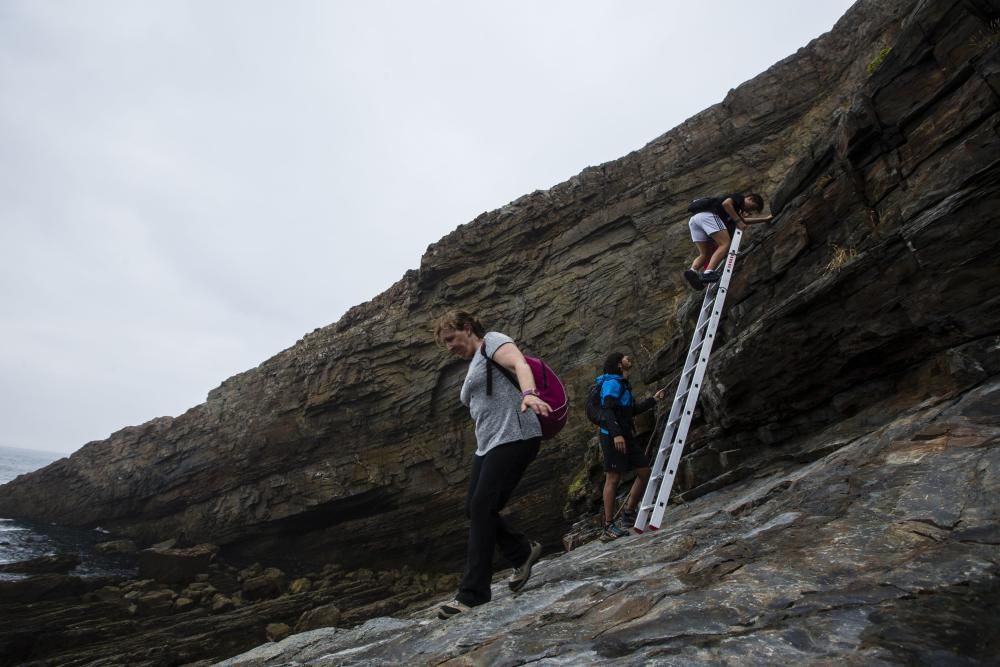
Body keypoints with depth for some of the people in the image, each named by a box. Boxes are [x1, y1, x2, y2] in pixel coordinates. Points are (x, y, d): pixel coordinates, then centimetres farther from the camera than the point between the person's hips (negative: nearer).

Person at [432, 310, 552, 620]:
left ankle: (473, 593, -8)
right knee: (474, 508, 5)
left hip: (513, 437, -9)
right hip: (488, 445, 9)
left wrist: (528, 394, -41)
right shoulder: (473, 367, 26)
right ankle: (522, 552, 24)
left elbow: (520, 364, -21)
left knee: (482, 507, -14)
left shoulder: (492, 341, 0)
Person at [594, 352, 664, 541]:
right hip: (612, 437, -10)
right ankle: (609, 527, -3)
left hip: (626, 435, 10)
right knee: (613, 478, -8)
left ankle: (628, 513, 18)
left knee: (644, 471, 8)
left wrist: (653, 400, 29)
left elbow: (632, 410, 32)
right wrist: (616, 434, -32)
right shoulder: (612, 383, -9)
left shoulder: (623, 384, 22)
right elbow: (607, 409, -22)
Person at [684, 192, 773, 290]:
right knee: (725, 244, -13)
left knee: (705, 254, 9)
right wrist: (738, 221, -5)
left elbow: (744, 221, 46)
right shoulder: (739, 196, 12)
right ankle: (708, 273, -33)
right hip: (708, 215, -9)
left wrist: (766, 219, 50)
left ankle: (692, 271, -20)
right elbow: (726, 203, -8)